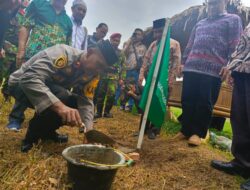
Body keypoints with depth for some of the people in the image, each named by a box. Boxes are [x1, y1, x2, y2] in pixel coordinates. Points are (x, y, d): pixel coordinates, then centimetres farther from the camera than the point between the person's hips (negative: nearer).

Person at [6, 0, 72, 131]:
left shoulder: (67, 20, 19)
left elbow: (68, 44, 19)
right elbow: (25, 27, 2)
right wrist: (21, 50, -9)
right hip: (34, 54, -3)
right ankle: (16, 118, 14)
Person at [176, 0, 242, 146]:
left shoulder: (233, 20, 12)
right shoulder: (199, 24, 28)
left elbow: (234, 46, 1)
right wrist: (184, 62, 19)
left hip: (213, 71, -5)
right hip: (190, 68, 5)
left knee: (205, 103, -3)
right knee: (187, 101, 3)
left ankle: (198, 133, 8)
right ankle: (186, 130, 15)